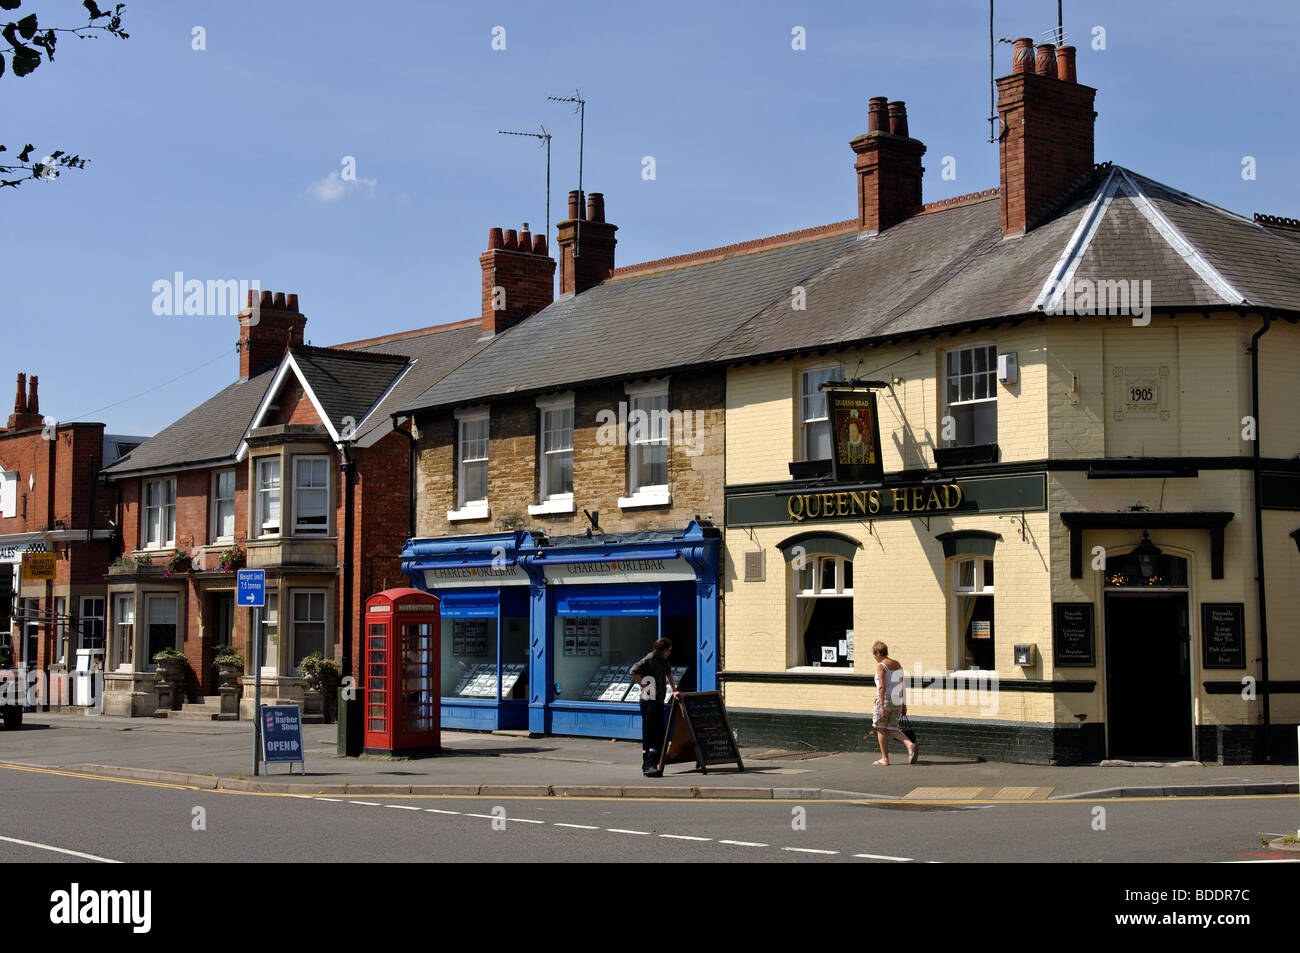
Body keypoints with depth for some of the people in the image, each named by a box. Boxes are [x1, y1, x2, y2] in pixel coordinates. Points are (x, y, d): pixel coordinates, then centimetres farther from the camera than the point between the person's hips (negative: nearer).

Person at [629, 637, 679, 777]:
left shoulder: (664, 661, 15)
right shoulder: (650, 660, -13)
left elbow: (669, 673, 33)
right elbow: (634, 671, -23)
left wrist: (674, 691, 32)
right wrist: (645, 686, -19)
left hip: (659, 701, 9)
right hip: (649, 701, -9)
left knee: (658, 735, 8)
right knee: (649, 734, -9)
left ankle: (652, 765, 13)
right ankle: (648, 766, -9)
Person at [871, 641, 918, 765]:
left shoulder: (881, 666, -10)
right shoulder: (898, 665, 12)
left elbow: (882, 687, -18)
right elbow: (903, 686, 13)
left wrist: (881, 706, -20)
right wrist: (904, 704, 17)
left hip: (885, 699, -7)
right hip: (897, 700, 7)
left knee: (881, 728, 6)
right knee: (892, 729, 12)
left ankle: (884, 758, 8)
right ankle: (910, 746, -10)